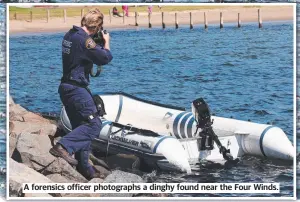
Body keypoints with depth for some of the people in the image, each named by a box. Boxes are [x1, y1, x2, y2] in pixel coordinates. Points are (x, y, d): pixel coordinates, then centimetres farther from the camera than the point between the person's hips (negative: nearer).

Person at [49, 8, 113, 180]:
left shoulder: (70, 35, 9)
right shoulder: (84, 39, -18)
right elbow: (105, 58, -15)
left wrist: (98, 43, 16)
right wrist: (106, 42, 3)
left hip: (66, 87, 10)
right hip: (77, 88, -10)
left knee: (81, 127, 14)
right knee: (94, 123, -9)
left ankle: (84, 167, 17)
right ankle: (64, 147, -22)